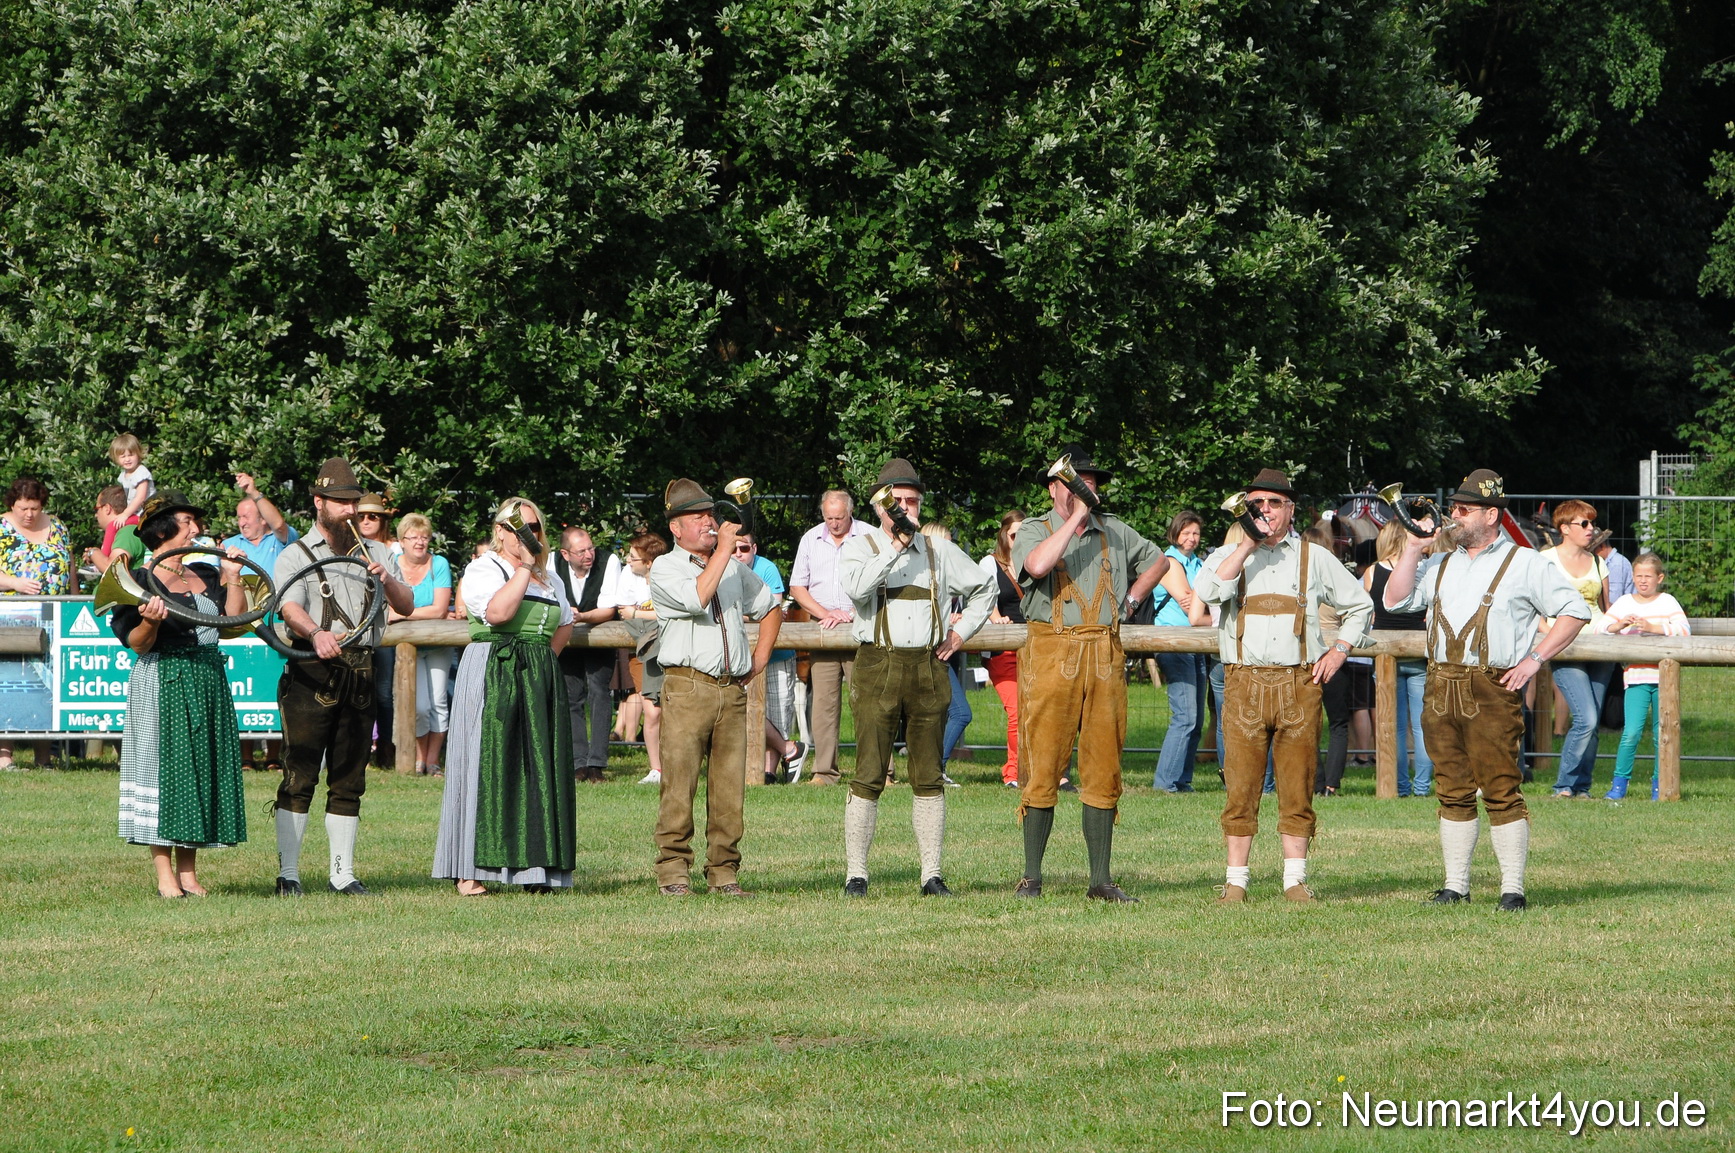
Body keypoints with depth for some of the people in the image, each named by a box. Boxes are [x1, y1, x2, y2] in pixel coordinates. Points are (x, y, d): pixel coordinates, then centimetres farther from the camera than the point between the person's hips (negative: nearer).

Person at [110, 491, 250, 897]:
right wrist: (150, 622, -28)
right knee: (166, 767, -6)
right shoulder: (140, 581, -5)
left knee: (202, 768, 5)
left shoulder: (206, 575, 13)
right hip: (164, 684, -6)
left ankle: (189, 874, 9)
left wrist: (232, 578, 3)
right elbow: (137, 645, -9)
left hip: (209, 681, 6)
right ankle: (165, 876, -3)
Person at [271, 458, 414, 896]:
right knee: (300, 776, -7)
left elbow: (407, 606, 12)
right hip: (312, 674, -4)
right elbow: (291, 608, -14)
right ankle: (288, 873, -6)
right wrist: (316, 633, -35)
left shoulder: (375, 553, 18)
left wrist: (388, 581, -9)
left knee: (349, 780, 6)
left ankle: (343, 873, 10)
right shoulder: (296, 556, 5)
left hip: (361, 674, 4)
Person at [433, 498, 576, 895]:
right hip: (492, 678, -7)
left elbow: (565, 624, 30)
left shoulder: (549, 578, 19)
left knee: (539, 769, 2)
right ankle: (469, 872, -8)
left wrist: (544, 657, 13)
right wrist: (525, 567, -13)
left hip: (540, 682, 7)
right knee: (486, 767, -9)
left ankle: (534, 867, 5)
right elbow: (497, 612, -20)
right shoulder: (483, 569, -3)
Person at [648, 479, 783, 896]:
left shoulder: (735, 569, 21)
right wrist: (723, 549, -12)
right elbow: (697, 598, -17)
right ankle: (673, 872, -5)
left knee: (729, 787, 1)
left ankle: (724, 873, 6)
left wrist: (760, 658, 20)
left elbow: (771, 609, 33)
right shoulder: (665, 568, 3)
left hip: (733, 690, 5)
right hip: (687, 686, -5)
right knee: (679, 784, -8)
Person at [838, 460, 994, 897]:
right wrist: (896, 545, -19)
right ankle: (855, 874, -3)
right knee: (868, 776, -7)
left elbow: (983, 588, 26)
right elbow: (857, 587, -20)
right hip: (877, 668, -3)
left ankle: (932, 874, 6)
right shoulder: (861, 547, 3)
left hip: (928, 668, 3)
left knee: (929, 777, 3)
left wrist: (962, 632, 14)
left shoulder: (939, 549, 13)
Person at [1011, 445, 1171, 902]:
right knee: (1043, 768, -5)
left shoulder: (1115, 532, 17)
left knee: (1103, 770, 2)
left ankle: (1100, 880, 5)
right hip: (1051, 654, -4)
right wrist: (1075, 518, -14)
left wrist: (1130, 599, 20)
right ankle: (1031, 877, 1)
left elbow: (1158, 560, 34)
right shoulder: (1034, 531, 4)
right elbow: (1037, 565, -20)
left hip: (1105, 656, 4)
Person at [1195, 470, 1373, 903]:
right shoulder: (1229, 555, 11)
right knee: (1241, 787, -4)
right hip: (1244, 683, -1)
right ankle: (1236, 879, 1)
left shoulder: (1315, 558, 13)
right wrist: (1249, 544, -10)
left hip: (1299, 684, 1)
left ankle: (1295, 878, 5)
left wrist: (1339, 651, 8)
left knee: (1297, 787, 0)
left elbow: (1359, 605, 22)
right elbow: (1209, 590, -11)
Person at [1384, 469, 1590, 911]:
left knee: (1501, 790, -9)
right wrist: (1412, 549, 7)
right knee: (1452, 791, 6)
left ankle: (1513, 888, -7)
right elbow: (1396, 600, 14)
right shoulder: (1441, 564, 21)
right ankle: (1455, 885, 11)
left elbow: (1574, 611, 1)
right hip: (1441, 688, 6)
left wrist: (1534, 658, -7)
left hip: (1493, 690, -6)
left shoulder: (1525, 564, 3)